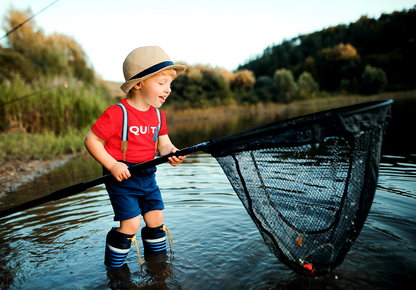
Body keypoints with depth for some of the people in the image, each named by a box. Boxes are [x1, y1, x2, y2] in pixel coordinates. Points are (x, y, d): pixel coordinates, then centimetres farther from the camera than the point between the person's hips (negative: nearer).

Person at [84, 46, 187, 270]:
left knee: (156, 218, 12)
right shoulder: (117, 113, -18)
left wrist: (170, 153, -18)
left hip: (147, 176, 7)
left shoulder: (159, 115, 3)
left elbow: (163, 144, 5)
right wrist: (112, 165, -22)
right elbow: (91, 140, -15)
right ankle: (114, 266, 21)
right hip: (122, 177, -6)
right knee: (130, 223, -6)